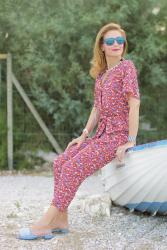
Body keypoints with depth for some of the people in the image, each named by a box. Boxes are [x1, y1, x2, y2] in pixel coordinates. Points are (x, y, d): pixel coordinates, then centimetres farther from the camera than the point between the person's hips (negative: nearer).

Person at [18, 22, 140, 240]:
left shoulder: (127, 66, -8)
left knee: (72, 167, -19)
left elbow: (134, 104, -14)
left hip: (118, 136, -8)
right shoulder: (101, 73, 15)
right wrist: (84, 135, 11)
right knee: (61, 162, -4)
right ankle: (61, 221, -2)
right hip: (101, 134, 8)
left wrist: (131, 141, -18)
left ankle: (45, 223, -16)